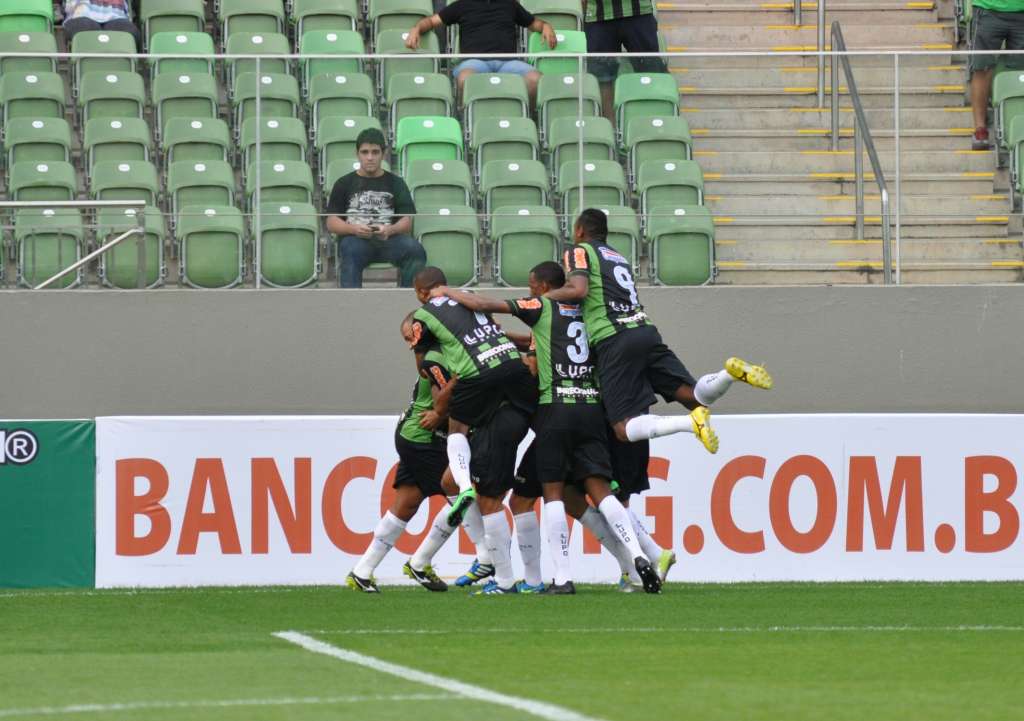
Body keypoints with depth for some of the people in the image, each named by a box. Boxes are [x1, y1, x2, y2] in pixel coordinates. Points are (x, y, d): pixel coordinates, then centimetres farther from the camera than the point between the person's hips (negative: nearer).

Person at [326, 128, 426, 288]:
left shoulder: (396, 183, 20)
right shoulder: (345, 184, 19)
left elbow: (407, 221, 9)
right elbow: (332, 223, 10)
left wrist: (390, 230, -15)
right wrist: (354, 229, -12)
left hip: (388, 239, 1)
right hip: (355, 239, -1)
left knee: (414, 249, -30)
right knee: (351, 251, -37)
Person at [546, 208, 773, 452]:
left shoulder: (579, 252, 7)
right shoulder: (617, 256, 30)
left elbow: (578, 289, -11)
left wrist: (545, 296, 7)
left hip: (615, 341, -7)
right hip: (646, 331, 7)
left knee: (625, 428, -11)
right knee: (696, 396, 5)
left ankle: (691, 423, -35)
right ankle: (731, 372, -26)